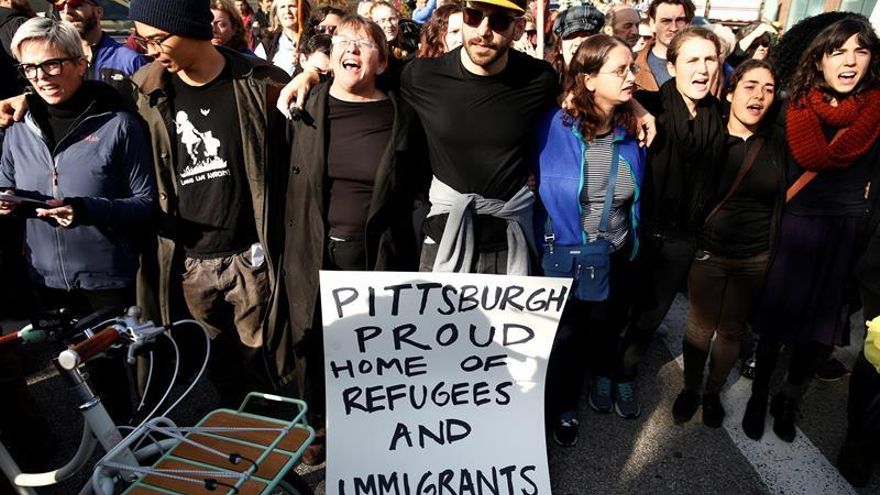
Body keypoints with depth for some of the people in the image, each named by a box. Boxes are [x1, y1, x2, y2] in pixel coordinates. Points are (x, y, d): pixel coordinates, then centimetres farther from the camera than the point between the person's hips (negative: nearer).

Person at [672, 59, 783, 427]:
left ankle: (713, 392, 36)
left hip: (755, 260, 3)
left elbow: (781, 200, 6)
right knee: (699, 327, 9)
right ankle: (690, 389, 33)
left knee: (732, 330, 15)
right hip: (709, 255, -2)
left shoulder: (776, 144, -1)